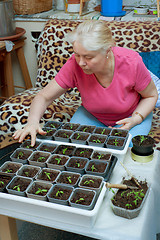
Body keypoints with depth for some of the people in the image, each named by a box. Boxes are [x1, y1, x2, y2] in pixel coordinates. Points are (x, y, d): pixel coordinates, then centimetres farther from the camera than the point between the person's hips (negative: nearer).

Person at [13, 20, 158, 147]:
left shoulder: (131, 63, -30)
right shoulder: (74, 65, -27)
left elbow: (151, 95, -10)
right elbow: (43, 97, -19)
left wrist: (135, 119, -27)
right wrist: (33, 121, -39)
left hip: (131, 115, -1)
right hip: (92, 115, 2)